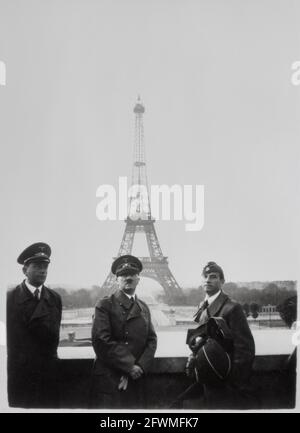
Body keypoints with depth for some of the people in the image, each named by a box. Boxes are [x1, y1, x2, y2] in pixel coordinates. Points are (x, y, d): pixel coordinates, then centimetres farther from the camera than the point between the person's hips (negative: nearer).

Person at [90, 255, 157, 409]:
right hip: (109, 378, -5)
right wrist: (129, 367, -13)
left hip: (136, 379, 5)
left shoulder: (143, 308, 15)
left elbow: (152, 340, 8)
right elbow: (101, 341, -12)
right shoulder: (105, 305, -3)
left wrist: (140, 367, -9)